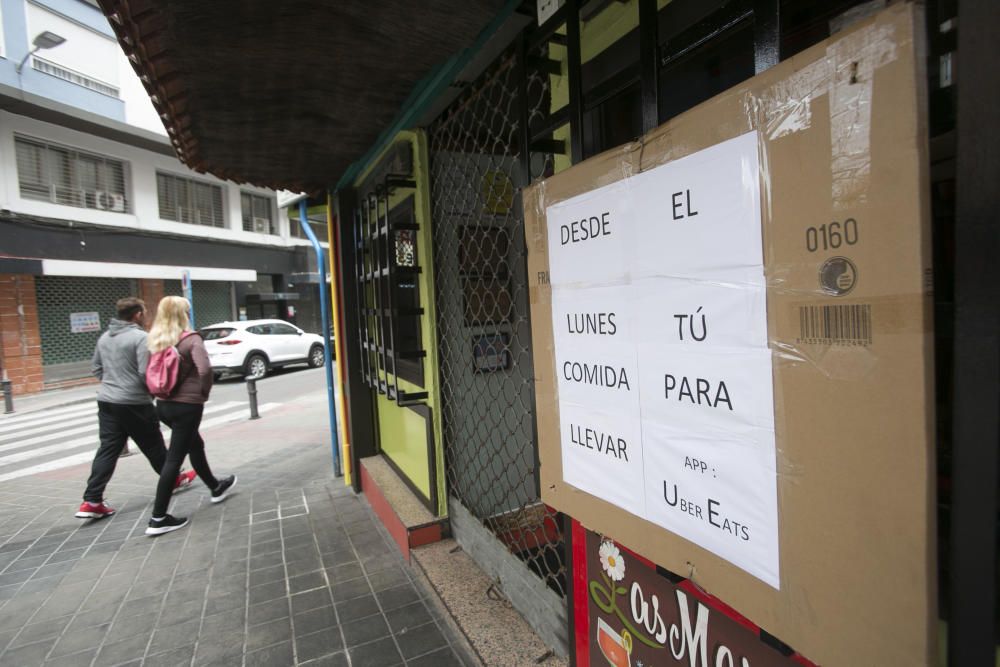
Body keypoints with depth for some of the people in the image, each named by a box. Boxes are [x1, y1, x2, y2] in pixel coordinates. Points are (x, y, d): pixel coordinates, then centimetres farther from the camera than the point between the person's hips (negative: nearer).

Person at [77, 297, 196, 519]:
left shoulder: (104, 337, 10)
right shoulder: (140, 337, -16)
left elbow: (96, 368, 17)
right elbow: (146, 373, -21)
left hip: (107, 401, 7)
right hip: (134, 404, -7)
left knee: (108, 450, 7)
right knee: (153, 446, 9)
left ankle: (92, 501, 3)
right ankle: (174, 480, 28)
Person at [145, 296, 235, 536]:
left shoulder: (155, 340, 6)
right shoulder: (191, 339, -14)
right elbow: (205, 369, -26)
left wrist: (161, 390, 13)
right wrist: (205, 392, -10)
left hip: (163, 404, 8)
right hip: (186, 404, -8)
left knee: (195, 444, 24)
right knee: (174, 458, -1)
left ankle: (216, 487, 42)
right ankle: (158, 518, 5)